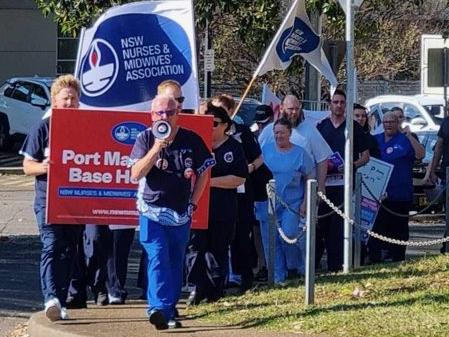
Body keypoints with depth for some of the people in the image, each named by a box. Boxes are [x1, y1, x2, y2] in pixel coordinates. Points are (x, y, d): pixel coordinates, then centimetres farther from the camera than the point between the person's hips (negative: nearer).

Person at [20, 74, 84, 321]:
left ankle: (60, 302, 16)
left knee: (69, 251, 8)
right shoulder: (43, 129, 0)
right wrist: (43, 167, -21)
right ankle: (51, 298, -30)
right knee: (52, 245, -18)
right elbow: (28, 166, 0)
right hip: (48, 198, -4)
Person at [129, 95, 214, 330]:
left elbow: (203, 172, 12)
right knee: (158, 258, -17)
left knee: (176, 264, 10)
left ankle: (169, 309, 20)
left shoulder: (191, 140, 0)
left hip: (181, 213, 3)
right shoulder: (145, 139, -4)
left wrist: (193, 202, 5)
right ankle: (159, 308, -29)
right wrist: (157, 147, -22)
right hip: (152, 211, -3)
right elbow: (136, 174, -14)